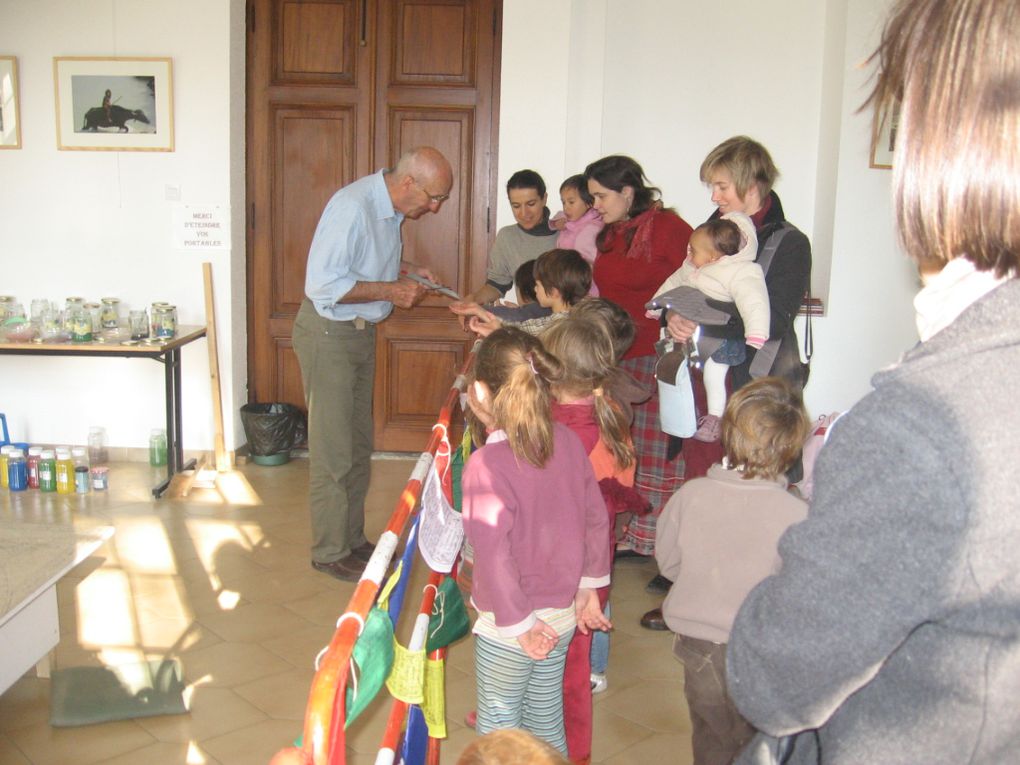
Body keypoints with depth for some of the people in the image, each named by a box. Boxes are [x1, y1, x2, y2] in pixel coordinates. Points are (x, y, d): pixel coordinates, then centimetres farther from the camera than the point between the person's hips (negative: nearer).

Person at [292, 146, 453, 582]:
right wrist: (390, 291, -24)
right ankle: (330, 552, 11)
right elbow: (322, 283, -27)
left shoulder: (392, 208, 4)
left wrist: (408, 270, 4)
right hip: (328, 333, -9)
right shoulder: (352, 206, -24)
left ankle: (353, 539, 27)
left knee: (358, 447, 15)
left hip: (361, 332, 9)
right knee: (333, 451, -2)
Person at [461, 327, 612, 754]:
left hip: (509, 625, -6)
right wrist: (589, 585, 13)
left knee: (498, 725, 14)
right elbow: (596, 517, 2)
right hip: (563, 614, 6)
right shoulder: (568, 442, -7)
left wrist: (519, 623, -15)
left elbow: (493, 554, -26)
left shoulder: (486, 466, -25)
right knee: (547, 718, 23)